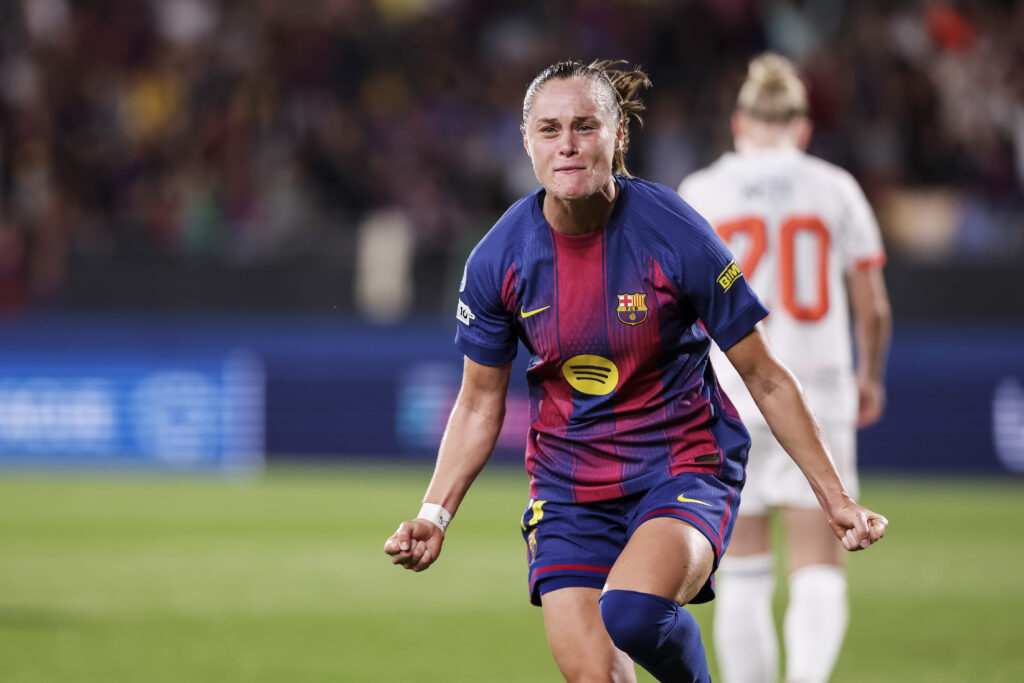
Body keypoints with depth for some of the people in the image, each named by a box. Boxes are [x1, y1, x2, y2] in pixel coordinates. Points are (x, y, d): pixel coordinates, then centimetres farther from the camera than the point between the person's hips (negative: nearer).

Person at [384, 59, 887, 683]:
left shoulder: (676, 235, -14)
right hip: (568, 486, 3)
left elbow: (766, 379, -5)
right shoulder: (499, 258, -6)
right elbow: (480, 403, 8)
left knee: (630, 614, -31)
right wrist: (435, 514, -4)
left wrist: (835, 498, -5)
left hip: (684, 467, -3)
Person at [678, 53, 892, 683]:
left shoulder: (701, 193, 2)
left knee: (744, 575, 11)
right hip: (817, 392, 0)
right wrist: (870, 375, 22)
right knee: (819, 572, -3)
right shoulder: (835, 189, 3)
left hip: (729, 396, 0)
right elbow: (874, 308, 4)